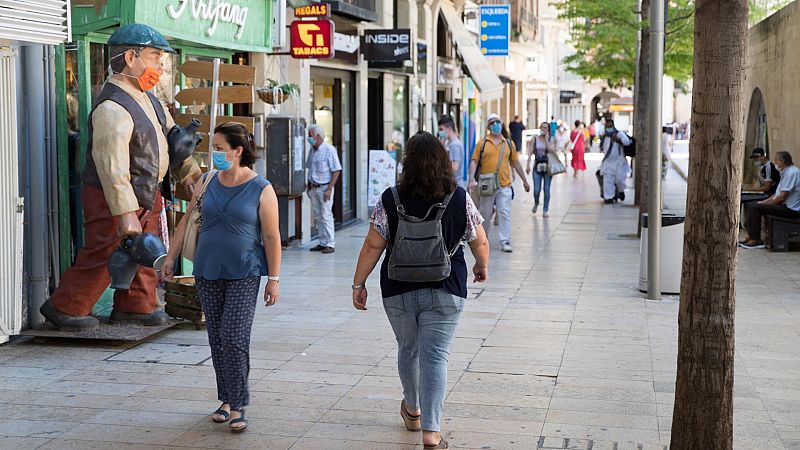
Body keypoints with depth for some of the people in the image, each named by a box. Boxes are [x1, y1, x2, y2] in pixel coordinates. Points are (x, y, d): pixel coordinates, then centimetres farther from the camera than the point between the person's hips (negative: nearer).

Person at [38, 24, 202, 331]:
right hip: (113, 199, -10)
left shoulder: (145, 96, 7)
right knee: (103, 257, -2)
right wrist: (125, 214, -33)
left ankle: (135, 306, 29)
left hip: (145, 194, 10)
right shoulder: (113, 108, -26)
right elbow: (112, 167, -31)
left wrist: (187, 171, 11)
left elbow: (170, 133, 19)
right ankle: (64, 308, 13)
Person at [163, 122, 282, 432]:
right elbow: (187, 221, 14)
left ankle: (237, 405, -1)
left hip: (244, 275, -5)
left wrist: (274, 279, -7)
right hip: (208, 273, 5)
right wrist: (171, 257, 14)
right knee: (217, 340, 9)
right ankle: (227, 399, 21)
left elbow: (271, 237, -6)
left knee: (234, 339, -11)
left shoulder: (261, 190, -7)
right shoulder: (208, 182, 6)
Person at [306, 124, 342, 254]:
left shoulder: (329, 150, -11)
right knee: (317, 217, 9)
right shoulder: (312, 150, 11)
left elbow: (336, 171, -14)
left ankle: (330, 244, -3)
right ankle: (322, 243, 15)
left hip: (324, 188, -7)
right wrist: (309, 186, 14)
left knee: (326, 216, -7)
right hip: (314, 188, 7)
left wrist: (329, 189, -18)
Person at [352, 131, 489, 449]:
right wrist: (482, 267, 22)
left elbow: (372, 246, -6)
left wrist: (359, 283, 4)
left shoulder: (390, 200, -8)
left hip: (398, 291, 1)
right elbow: (480, 243, 2)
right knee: (435, 357, -1)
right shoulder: (460, 199, -6)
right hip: (445, 292, -1)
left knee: (407, 349, 21)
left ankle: (412, 411, 42)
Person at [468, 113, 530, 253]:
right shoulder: (482, 143, 1)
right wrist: (471, 180, -15)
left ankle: (505, 242, -1)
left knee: (505, 214, -4)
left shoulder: (509, 143, 8)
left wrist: (524, 180, 18)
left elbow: (516, 163, 15)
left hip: (504, 185, 1)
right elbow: (474, 162, -3)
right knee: (485, 214, 10)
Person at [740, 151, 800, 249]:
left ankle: (756, 240, -13)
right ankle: (750, 237, 4)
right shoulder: (786, 172, 18)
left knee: (755, 208, -18)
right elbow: (778, 194, 20)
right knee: (752, 205, 8)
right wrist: (763, 202, 9)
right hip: (785, 206, 11)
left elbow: (782, 196, -20)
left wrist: (766, 203, -8)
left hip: (790, 209, -11)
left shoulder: (792, 172, -16)